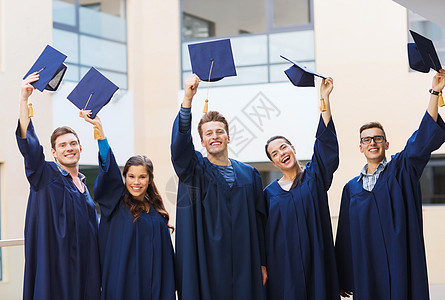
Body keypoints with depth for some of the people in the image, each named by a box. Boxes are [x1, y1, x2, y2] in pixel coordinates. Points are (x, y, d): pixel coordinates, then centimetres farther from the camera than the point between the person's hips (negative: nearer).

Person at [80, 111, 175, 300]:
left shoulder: (156, 209, 9)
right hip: (122, 282, -3)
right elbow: (108, 168, -12)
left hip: (150, 282, 3)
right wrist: (98, 127, -21)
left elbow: (165, 253, 13)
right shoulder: (117, 202, 0)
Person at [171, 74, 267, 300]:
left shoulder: (249, 175, 11)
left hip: (243, 263, 2)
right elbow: (179, 144, -17)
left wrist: (262, 263, 5)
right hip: (207, 263, -2)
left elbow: (259, 222, 10)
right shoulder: (195, 170, 4)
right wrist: (188, 99, -30)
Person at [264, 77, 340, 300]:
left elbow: (325, 139, -5)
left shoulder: (313, 177, 6)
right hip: (282, 265, 1)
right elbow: (263, 234, 9)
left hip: (315, 263, -1)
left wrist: (324, 98, -12)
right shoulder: (269, 193, 10)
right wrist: (262, 267, 1)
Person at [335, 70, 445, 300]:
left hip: (400, 263, -2)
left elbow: (424, 138, -8)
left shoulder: (400, 168, 7)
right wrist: (344, 280, 8)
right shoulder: (352, 188, 12)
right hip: (366, 269, 2)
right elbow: (345, 237, 12)